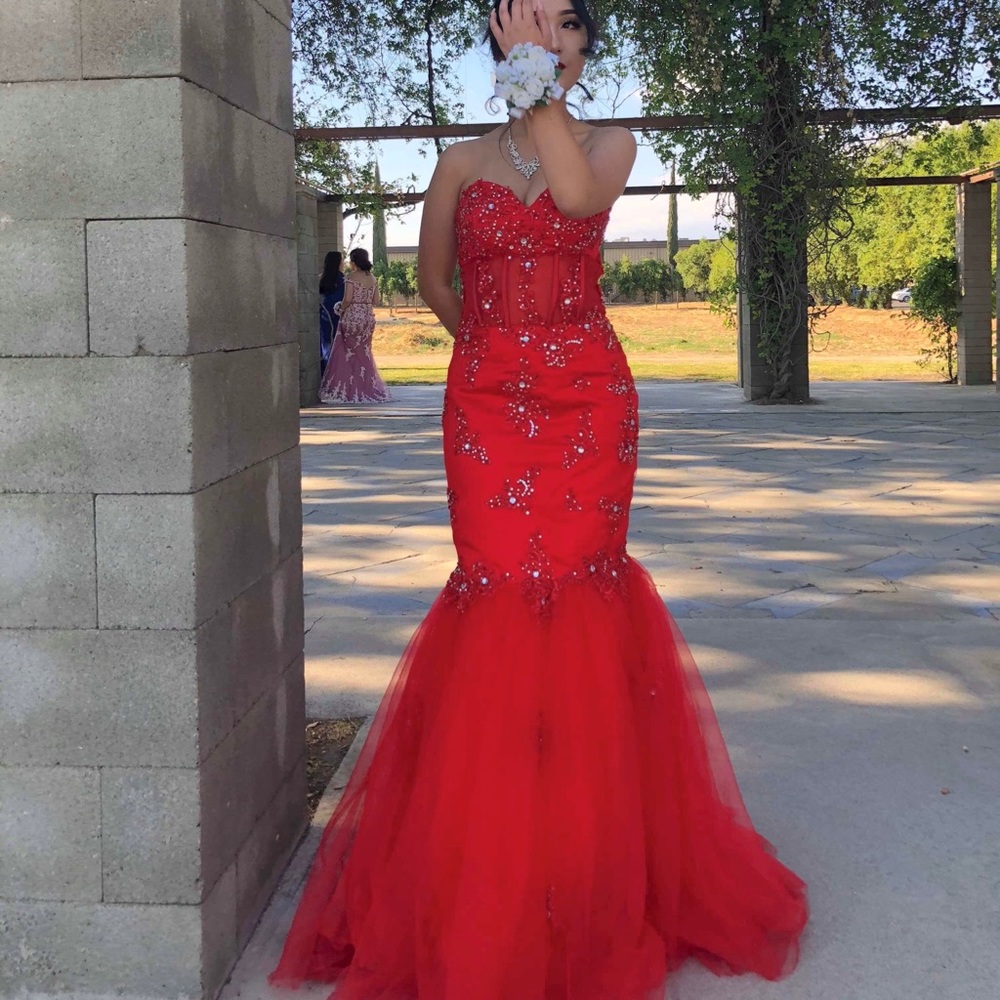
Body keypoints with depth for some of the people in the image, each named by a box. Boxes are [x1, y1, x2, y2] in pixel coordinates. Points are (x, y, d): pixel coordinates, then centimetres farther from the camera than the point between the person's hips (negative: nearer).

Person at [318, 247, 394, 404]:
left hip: (352, 317, -6)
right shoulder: (372, 278, 7)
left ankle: (348, 389, 1)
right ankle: (367, 387, 15)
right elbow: (376, 301, 7)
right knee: (364, 353, 14)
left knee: (347, 354, 3)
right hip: (368, 317, 6)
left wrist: (341, 309, 0)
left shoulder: (351, 278, -11)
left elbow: (347, 299, -17)